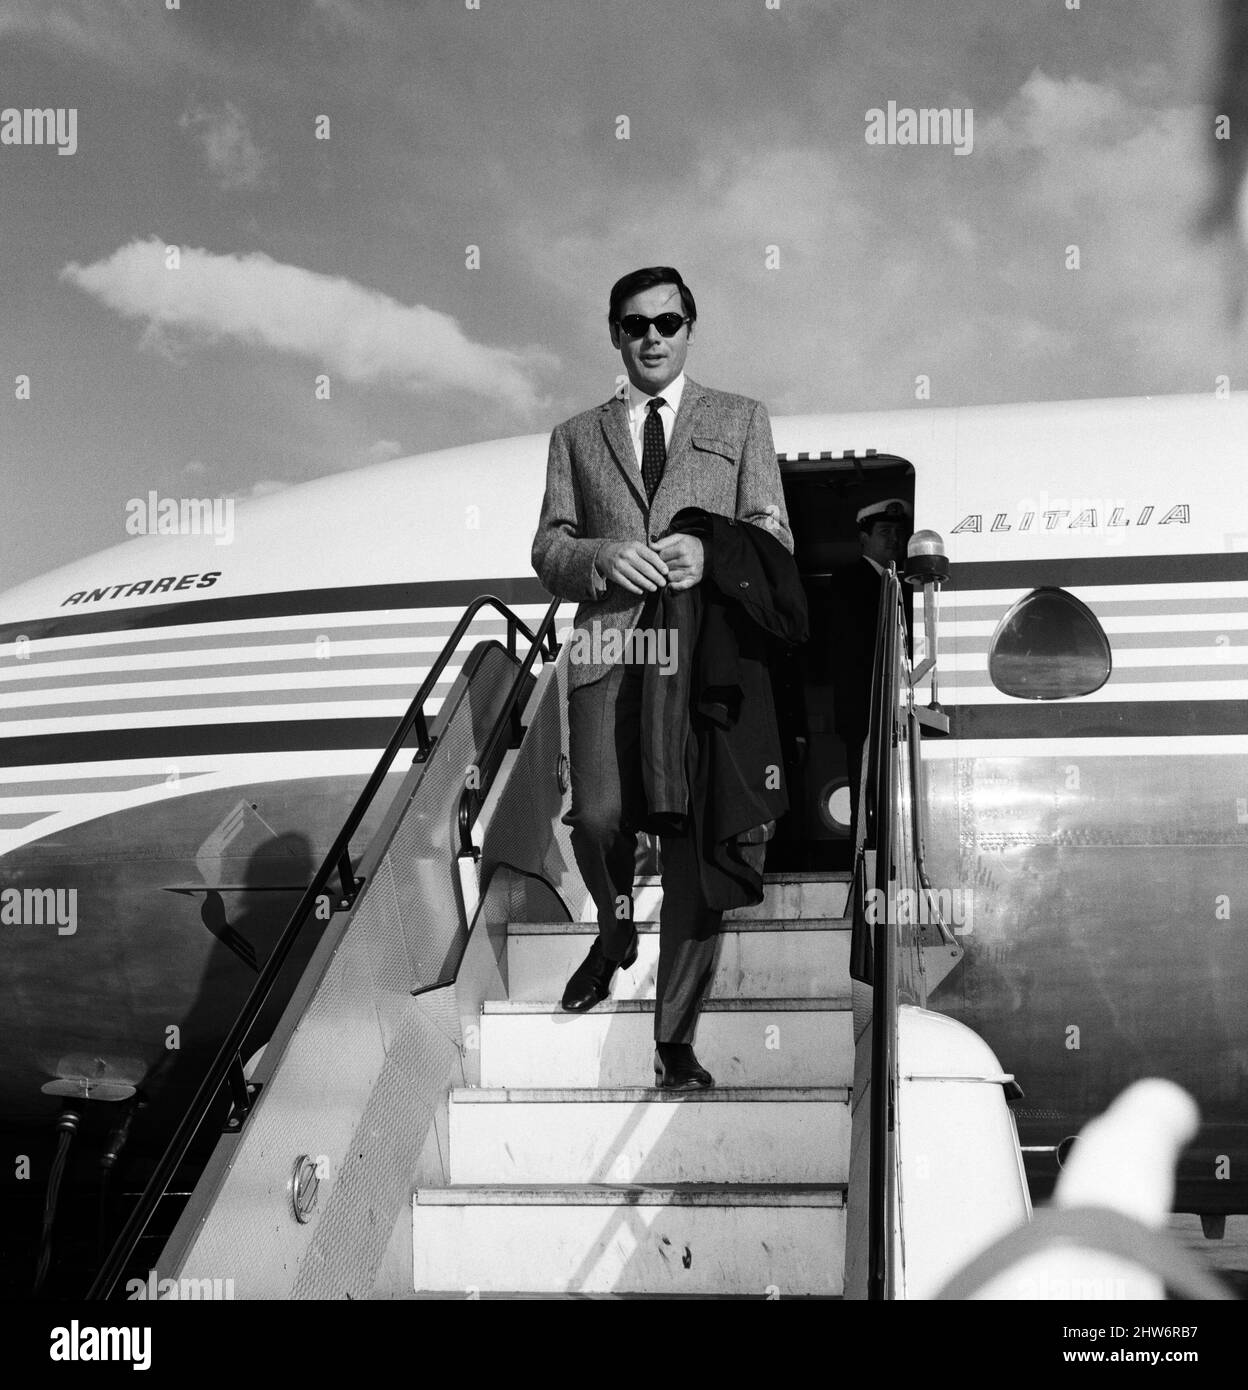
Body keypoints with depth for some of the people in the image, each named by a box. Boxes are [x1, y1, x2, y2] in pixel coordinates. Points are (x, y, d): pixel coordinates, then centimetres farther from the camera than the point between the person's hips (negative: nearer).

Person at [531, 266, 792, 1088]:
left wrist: (710, 554, -11)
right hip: (609, 648, 1)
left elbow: (773, 536, 9)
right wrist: (603, 557, -9)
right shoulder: (578, 437, 21)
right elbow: (548, 550, 13)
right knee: (598, 817, -16)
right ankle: (616, 928, 20)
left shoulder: (741, 420, 18)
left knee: (696, 837, -6)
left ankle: (676, 1038, 2)